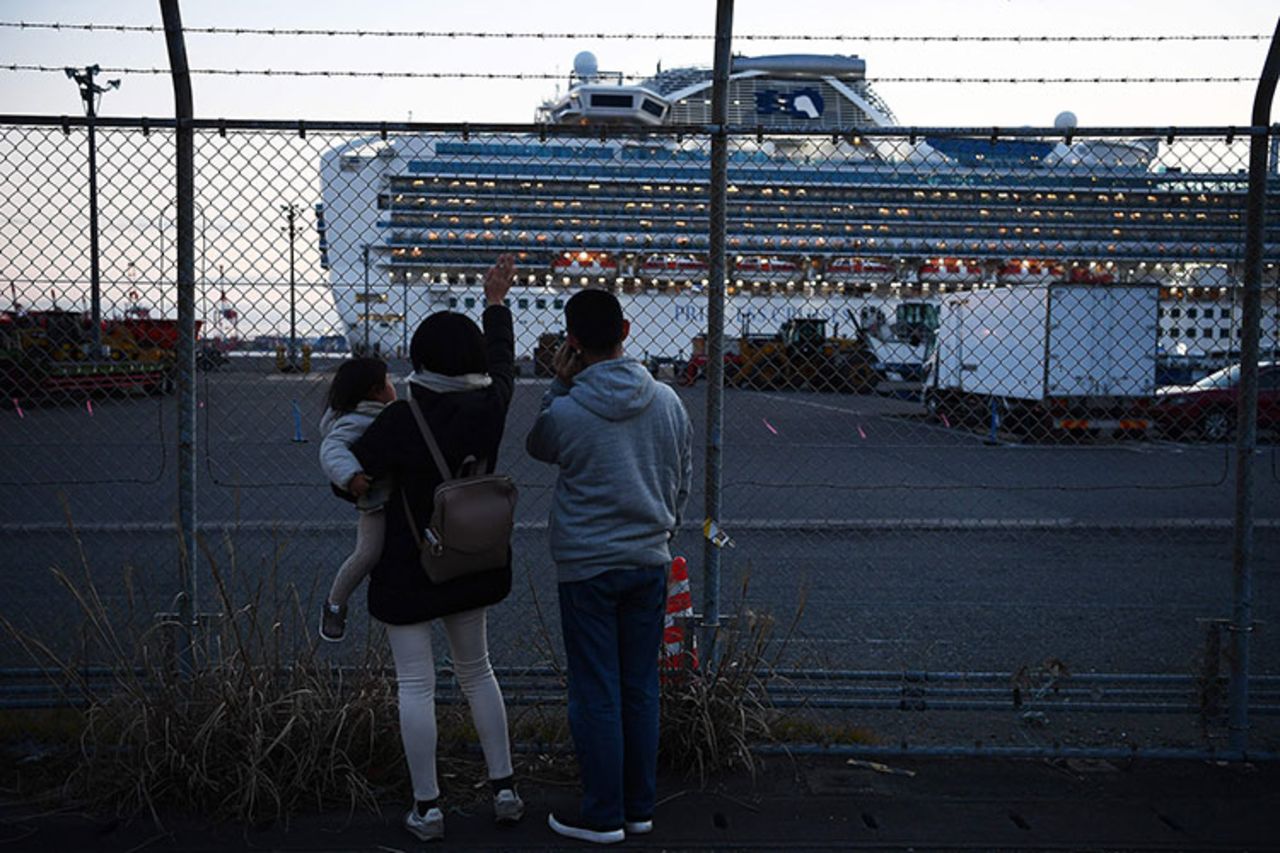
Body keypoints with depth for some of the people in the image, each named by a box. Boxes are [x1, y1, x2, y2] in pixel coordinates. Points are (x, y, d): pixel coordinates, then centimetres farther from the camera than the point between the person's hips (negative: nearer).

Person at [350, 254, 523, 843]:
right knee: (477, 673, 19)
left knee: (415, 684, 3)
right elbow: (502, 363, 16)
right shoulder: (488, 407, -4)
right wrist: (495, 301, 27)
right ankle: (504, 789, 22)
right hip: (470, 565, 6)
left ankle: (427, 809, 10)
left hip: (407, 570, -5)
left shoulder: (403, 419, -19)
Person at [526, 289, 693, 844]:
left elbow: (537, 447, 10)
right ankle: (640, 807, 25)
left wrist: (560, 384, 3)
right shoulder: (668, 402, -2)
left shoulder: (566, 412, -15)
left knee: (596, 695, 6)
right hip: (650, 563, 4)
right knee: (640, 689, 14)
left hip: (586, 568, -4)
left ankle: (604, 816, 15)